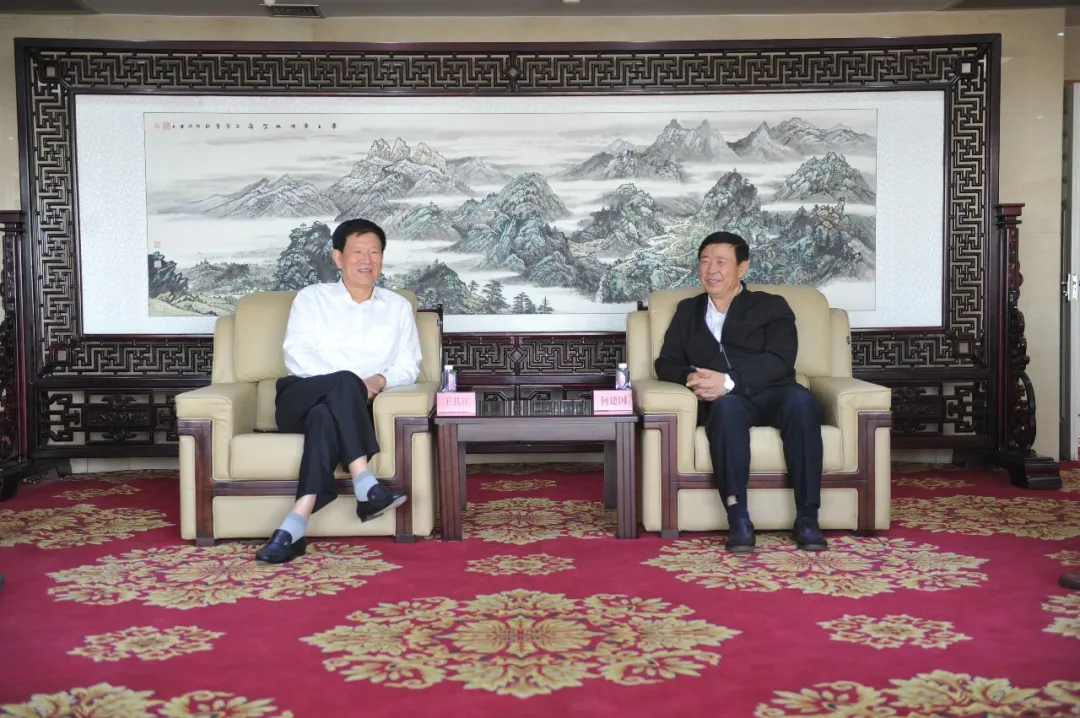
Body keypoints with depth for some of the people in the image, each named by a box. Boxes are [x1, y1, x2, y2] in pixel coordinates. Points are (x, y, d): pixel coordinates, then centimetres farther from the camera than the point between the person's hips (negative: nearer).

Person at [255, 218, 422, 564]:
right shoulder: (311, 298, 15)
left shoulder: (398, 306, 20)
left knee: (326, 416, -37)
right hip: (302, 401, -1)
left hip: (353, 411, 1)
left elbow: (409, 366, 11)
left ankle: (295, 526, -46)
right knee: (345, 382, -36)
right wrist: (347, 382, -17)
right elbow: (297, 356, 0)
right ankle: (365, 485, -45)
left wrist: (379, 380, -13)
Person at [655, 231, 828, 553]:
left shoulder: (772, 306, 14)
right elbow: (666, 363, 16)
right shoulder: (687, 311, 25)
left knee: (800, 399, -35)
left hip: (771, 394, 0)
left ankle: (806, 517, -33)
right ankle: (738, 517, -41)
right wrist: (691, 378, -9)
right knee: (726, 406, -37)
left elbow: (779, 360, -3)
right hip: (724, 401, 0)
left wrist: (729, 380, -19)